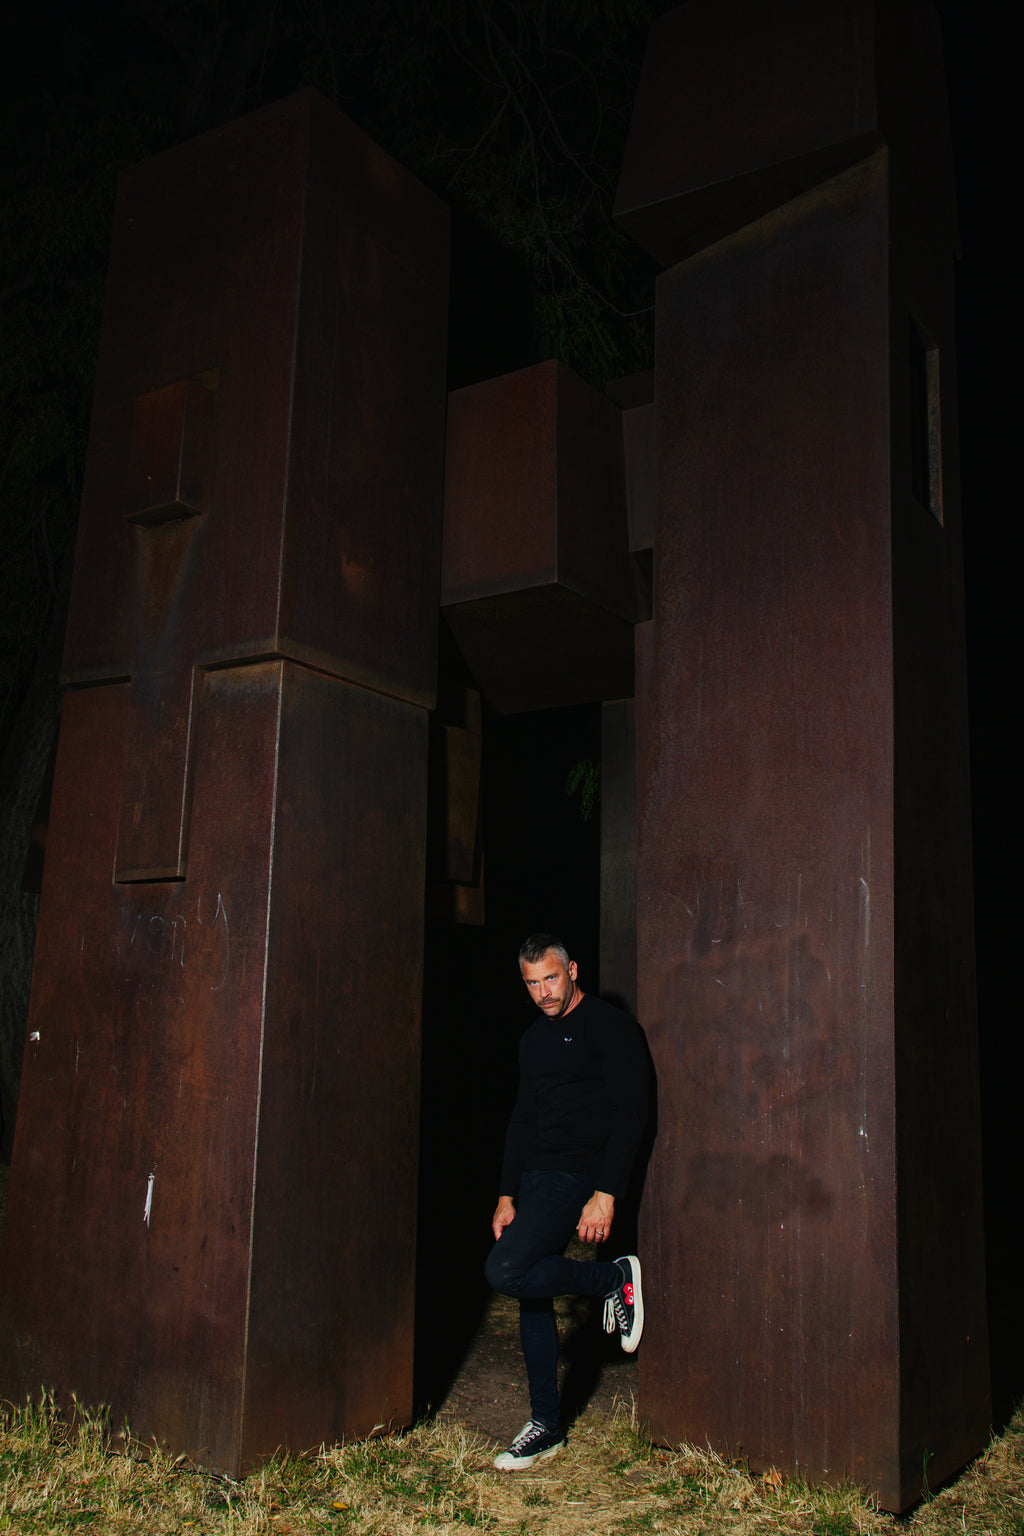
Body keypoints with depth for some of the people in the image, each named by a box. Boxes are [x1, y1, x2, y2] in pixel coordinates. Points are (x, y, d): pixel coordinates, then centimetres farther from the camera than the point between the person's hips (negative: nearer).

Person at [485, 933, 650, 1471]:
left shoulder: (609, 1027, -8)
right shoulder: (534, 1038, 16)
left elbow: (631, 1113, -14)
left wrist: (606, 1194, -21)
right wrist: (507, 1196, 15)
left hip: (580, 1178, -8)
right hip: (536, 1180, 8)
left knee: (505, 1270, -22)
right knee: (531, 1294, 8)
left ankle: (616, 1279, -3)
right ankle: (545, 1426, 21)